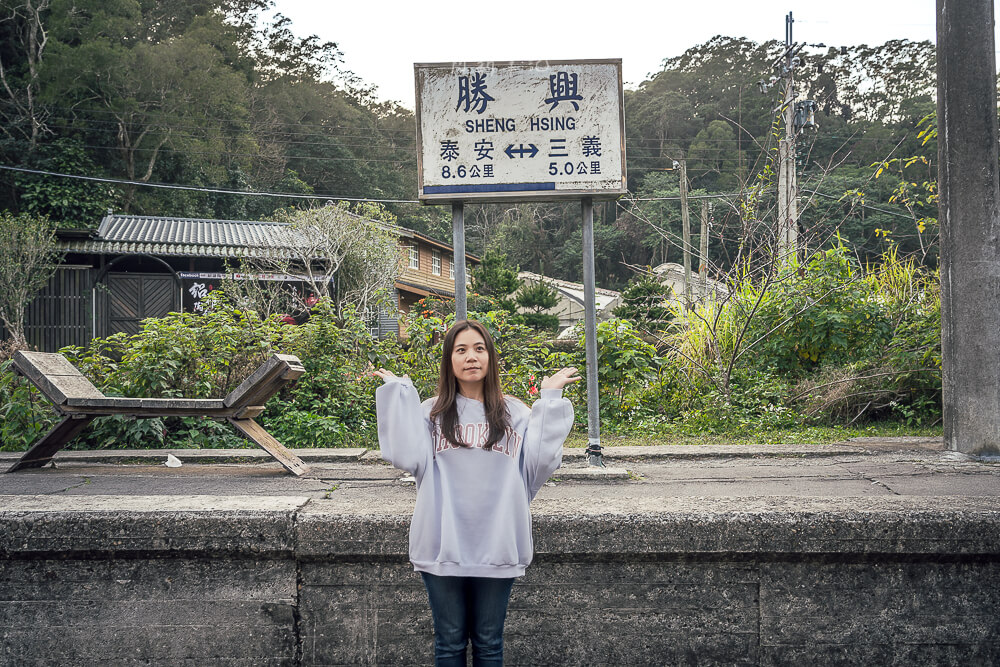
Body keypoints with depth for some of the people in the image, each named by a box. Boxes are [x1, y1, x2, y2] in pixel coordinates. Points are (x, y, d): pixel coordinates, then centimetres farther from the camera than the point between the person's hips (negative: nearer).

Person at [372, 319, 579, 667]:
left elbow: (541, 462, -7)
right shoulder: (431, 413, 4)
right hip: (442, 548, 0)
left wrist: (550, 399, -3)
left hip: (497, 548, 1)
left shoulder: (515, 413, 6)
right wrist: (399, 391, -6)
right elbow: (408, 457, -12)